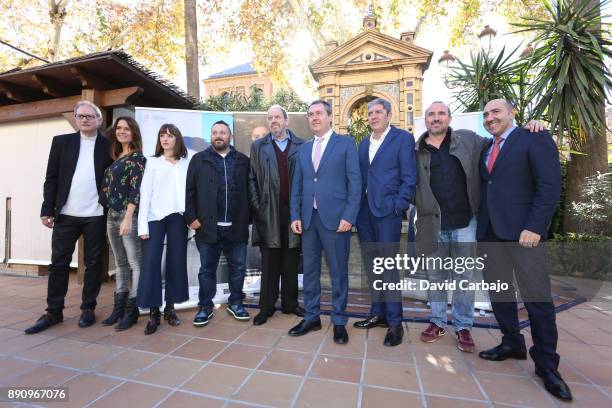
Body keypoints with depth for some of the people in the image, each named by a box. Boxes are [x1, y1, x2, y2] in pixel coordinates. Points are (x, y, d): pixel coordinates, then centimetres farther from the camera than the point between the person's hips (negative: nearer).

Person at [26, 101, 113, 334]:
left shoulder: (108, 146, 4)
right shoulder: (61, 142, 8)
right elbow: (51, 178, 6)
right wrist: (47, 209, 0)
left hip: (96, 216, -2)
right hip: (66, 214, 2)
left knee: (93, 263, 6)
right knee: (58, 263, 7)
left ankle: (88, 309, 19)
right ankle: (54, 312, 19)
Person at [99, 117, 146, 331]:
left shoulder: (137, 158, -5)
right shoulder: (116, 158, 17)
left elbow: (136, 189, -14)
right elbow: (108, 188, 18)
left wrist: (128, 217, -21)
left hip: (129, 216, -8)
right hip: (112, 216, 8)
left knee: (135, 263, -3)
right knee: (121, 263, 13)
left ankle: (131, 310, 4)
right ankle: (119, 307, 21)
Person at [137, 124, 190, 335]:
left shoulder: (186, 163, 9)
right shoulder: (152, 162, 10)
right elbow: (145, 192, 4)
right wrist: (142, 223, -5)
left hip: (178, 217, 0)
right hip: (155, 217, 0)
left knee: (176, 262, 5)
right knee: (150, 262, -5)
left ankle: (170, 307, 18)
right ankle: (153, 312, 5)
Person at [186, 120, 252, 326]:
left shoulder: (243, 161, 7)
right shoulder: (199, 160, 5)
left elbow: (249, 191, 7)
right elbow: (189, 191, 3)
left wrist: (248, 218, 0)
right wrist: (191, 217, -4)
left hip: (237, 226, 1)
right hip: (208, 226, -1)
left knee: (238, 267, 11)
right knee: (207, 269, 10)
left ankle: (235, 303, 29)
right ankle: (205, 306, 26)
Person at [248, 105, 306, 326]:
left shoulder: (301, 145, 6)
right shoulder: (258, 146, 9)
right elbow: (252, 179, 6)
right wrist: (257, 206, -3)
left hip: (294, 210, 0)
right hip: (268, 212, 0)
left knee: (291, 261, 10)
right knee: (269, 262, 6)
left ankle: (290, 303, 24)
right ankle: (266, 306, 18)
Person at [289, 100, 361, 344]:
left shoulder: (346, 143, 2)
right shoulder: (304, 148, 16)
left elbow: (355, 182, -5)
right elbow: (297, 185, 13)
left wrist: (349, 216, -13)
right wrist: (295, 215, 4)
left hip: (335, 218, -4)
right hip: (308, 218, 5)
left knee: (338, 272, 5)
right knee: (310, 270, 12)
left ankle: (339, 322, 22)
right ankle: (311, 317, 28)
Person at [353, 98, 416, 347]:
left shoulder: (403, 138, -1)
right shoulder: (364, 143, 17)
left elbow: (409, 177, -6)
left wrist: (399, 206, -14)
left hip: (387, 211, -6)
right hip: (365, 212, 6)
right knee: (372, 266, 12)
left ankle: (395, 322, 10)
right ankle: (378, 314, 27)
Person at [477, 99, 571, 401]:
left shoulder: (535, 138, -1)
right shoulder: (486, 148, 17)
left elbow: (551, 186, -10)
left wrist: (534, 227, -19)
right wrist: (480, 225, 5)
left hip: (523, 230, -6)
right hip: (490, 231, 6)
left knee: (538, 298, 0)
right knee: (498, 291, 12)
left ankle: (546, 364, 16)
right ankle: (512, 343, 30)